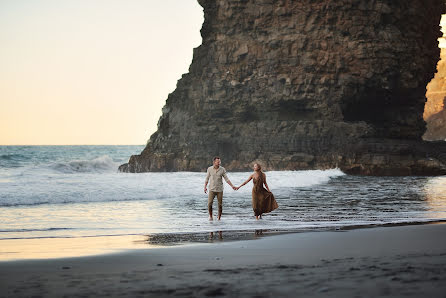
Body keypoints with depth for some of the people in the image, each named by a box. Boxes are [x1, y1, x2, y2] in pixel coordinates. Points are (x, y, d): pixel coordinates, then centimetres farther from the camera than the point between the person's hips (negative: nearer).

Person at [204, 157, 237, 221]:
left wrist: (232, 186, -9)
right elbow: (207, 178, 7)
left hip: (220, 190, 0)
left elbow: (226, 179, -1)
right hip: (212, 189, 0)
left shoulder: (222, 169, -3)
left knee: (220, 205, 0)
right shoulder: (209, 169, -1)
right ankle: (210, 216, 11)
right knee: (209, 203, -11)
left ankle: (219, 218, 11)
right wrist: (205, 187, -2)